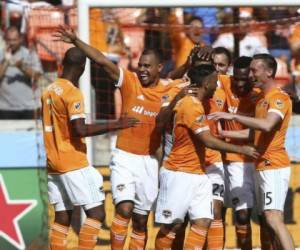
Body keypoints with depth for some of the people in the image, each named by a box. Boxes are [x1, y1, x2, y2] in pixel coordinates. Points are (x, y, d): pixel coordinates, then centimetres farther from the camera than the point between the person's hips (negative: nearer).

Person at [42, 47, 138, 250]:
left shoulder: (49, 90, 12)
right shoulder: (73, 93, -12)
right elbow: (80, 130, -22)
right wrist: (116, 125, -20)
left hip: (53, 164, 8)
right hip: (74, 164, -8)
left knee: (62, 218, 7)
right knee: (96, 213, -5)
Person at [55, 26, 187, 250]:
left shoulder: (170, 88, 0)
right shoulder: (129, 81, -5)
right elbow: (101, 60, -14)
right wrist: (75, 41, -23)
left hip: (149, 161, 3)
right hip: (124, 158, -2)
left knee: (141, 220, 9)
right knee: (124, 209, -20)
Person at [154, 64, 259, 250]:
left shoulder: (194, 103, 12)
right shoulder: (191, 106, -18)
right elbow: (209, 141, -23)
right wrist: (241, 149, -18)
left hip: (198, 174, 9)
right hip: (179, 174, -9)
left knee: (203, 221, -2)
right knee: (172, 225, -2)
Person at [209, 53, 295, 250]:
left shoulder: (280, 98, -11)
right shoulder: (261, 99, 18)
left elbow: (267, 125, -29)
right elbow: (253, 133, 24)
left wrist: (234, 116, -27)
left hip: (274, 166, -10)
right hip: (262, 166, 10)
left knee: (273, 218, -20)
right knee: (267, 223, 7)